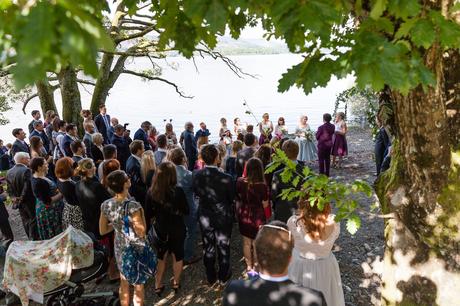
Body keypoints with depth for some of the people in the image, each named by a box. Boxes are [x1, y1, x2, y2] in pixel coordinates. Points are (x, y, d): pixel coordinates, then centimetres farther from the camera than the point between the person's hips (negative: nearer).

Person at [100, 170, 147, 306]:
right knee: (138, 286, 15)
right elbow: (141, 232, -20)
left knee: (124, 284, 24)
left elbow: (102, 231, 2)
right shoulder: (133, 206, -27)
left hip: (120, 248, 5)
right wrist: (141, 213, -12)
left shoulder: (106, 205, -9)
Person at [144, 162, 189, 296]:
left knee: (160, 256, 21)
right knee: (177, 255, 19)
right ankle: (176, 283, 36)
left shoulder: (151, 192, -16)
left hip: (160, 230, 2)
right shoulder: (178, 191, -23)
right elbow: (186, 211, -10)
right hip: (177, 230, -2)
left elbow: (148, 213, -4)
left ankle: (158, 286, 30)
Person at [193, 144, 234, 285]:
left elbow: (196, 193, -1)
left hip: (205, 217, 3)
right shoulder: (226, 178, -27)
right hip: (223, 217, -2)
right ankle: (224, 274, 36)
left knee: (208, 247, 19)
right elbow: (231, 197, -11)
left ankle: (211, 276, 35)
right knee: (223, 246, 18)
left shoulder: (197, 175, -18)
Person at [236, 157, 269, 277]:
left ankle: (249, 267, 34)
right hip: (257, 217, -3)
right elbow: (265, 205, -14)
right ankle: (255, 267, 32)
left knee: (246, 242, 20)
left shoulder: (240, 181, -14)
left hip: (243, 214, 3)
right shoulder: (262, 186, -26)